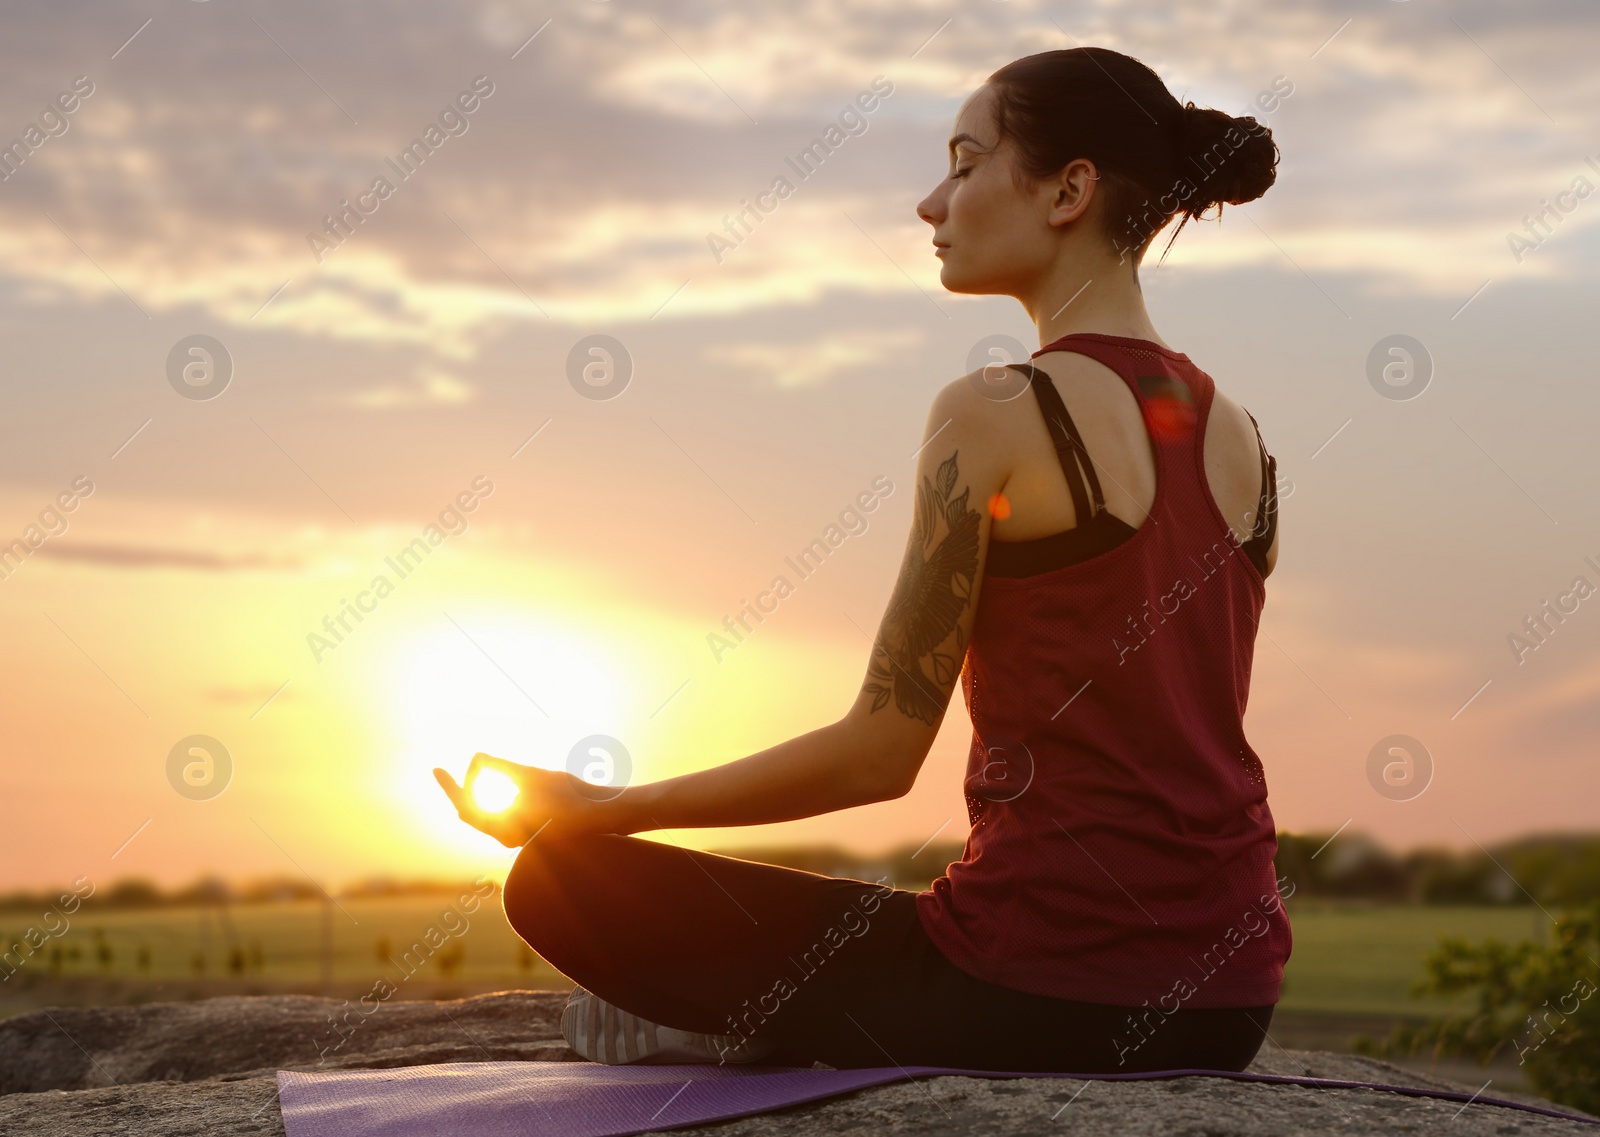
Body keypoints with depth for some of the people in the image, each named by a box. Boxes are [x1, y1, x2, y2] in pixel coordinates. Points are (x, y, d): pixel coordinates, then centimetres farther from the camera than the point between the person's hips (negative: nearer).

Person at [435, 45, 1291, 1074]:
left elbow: (880, 753, -12)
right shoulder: (1242, 436, 8)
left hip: (1046, 989, -9)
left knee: (561, 880, 3)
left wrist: (604, 808, -3)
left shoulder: (995, 415, -13)